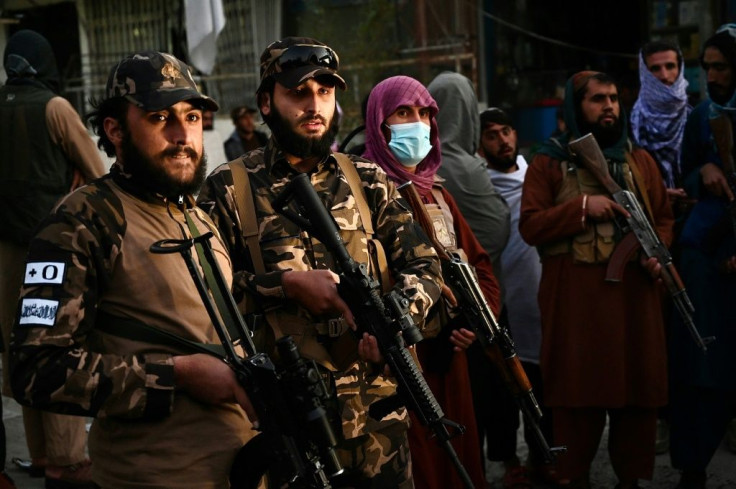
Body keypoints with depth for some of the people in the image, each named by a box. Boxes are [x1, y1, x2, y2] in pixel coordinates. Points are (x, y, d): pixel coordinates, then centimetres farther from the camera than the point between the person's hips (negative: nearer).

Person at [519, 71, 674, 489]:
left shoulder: (640, 159, 14)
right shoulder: (549, 162, 2)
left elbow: (664, 216, 14)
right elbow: (530, 227, -5)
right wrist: (582, 207, -15)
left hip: (635, 291, 3)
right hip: (575, 296, -3)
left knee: (638, 386, 7)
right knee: (578, 388, 2)